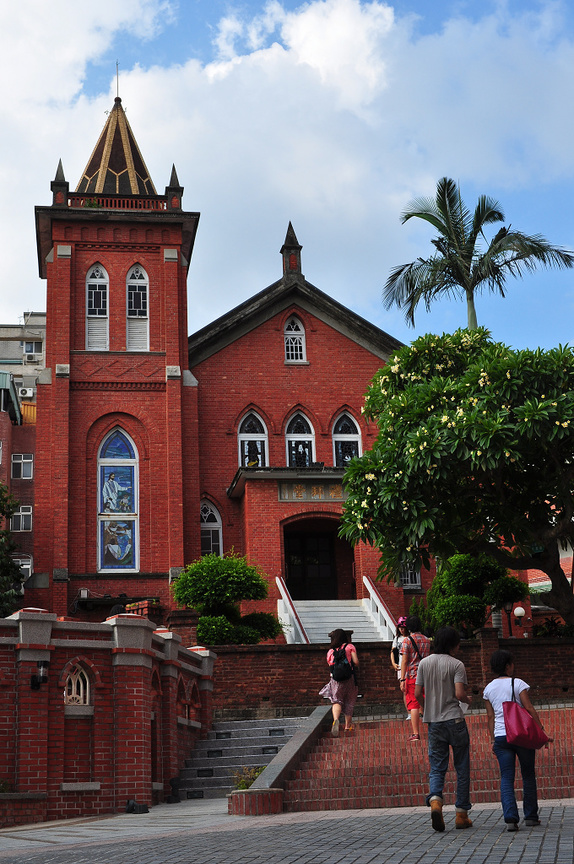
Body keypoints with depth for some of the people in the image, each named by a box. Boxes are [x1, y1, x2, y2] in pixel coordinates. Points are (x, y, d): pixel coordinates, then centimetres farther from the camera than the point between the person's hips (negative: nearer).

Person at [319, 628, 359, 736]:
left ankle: (336, 719, -29)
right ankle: (348, 725, 22)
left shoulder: (331, 651, 9)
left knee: (337, 701, 0)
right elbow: (356, 662, -6)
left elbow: (330, 666, 11)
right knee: (349, 702, 14)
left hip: (335, 678, 0)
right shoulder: (350, 647, 4)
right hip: (349, 678, 0)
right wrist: (354, 667, 16)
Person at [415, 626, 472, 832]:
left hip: (433, 722, 3)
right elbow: (459, 693, -16)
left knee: (437, 767, 6)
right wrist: (468, 701, 6)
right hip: (454, 720, -3)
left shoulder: (424, 663, 6)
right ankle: (461, 814, 10)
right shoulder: (456, 664, -6)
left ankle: (435, 801, -21)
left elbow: (417, 694, 4)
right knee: (462, 768, 8)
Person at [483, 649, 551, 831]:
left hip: (501, 736, 3)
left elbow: (490, 716, 9)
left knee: (506, 778, 2)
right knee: (528, 775, 12)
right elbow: (529, 709, -7)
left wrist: (493, 739, 14)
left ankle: (511, 818, -12)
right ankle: (530, 816, 17)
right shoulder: (517, 683, -3)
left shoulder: (489, 689, 8)